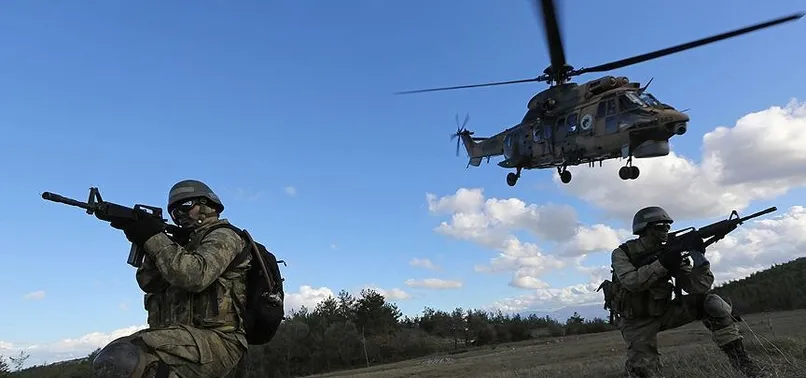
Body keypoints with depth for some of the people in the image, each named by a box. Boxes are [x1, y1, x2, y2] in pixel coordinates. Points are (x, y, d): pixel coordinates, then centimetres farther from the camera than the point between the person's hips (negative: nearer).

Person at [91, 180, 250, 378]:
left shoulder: (223, 236, 1)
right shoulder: (188, 243, 28)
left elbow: (195, 276, -19)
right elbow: (149, 284, 17)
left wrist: (155, 238, -11)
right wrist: (148, 245, 1)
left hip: (215, 341, -9)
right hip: (188, 338, 9)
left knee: (119, 362, -27)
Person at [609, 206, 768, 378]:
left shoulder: (670, 253, -1)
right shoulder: (622, 253, -12)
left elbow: (696, 287, -11)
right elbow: (631, 282, -31)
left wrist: (698, 257, -26)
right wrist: (662, 264, -34)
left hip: (662, 312, 4)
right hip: (637, 322, -4)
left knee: (710, 302, -15)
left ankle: (738, 356, -10)